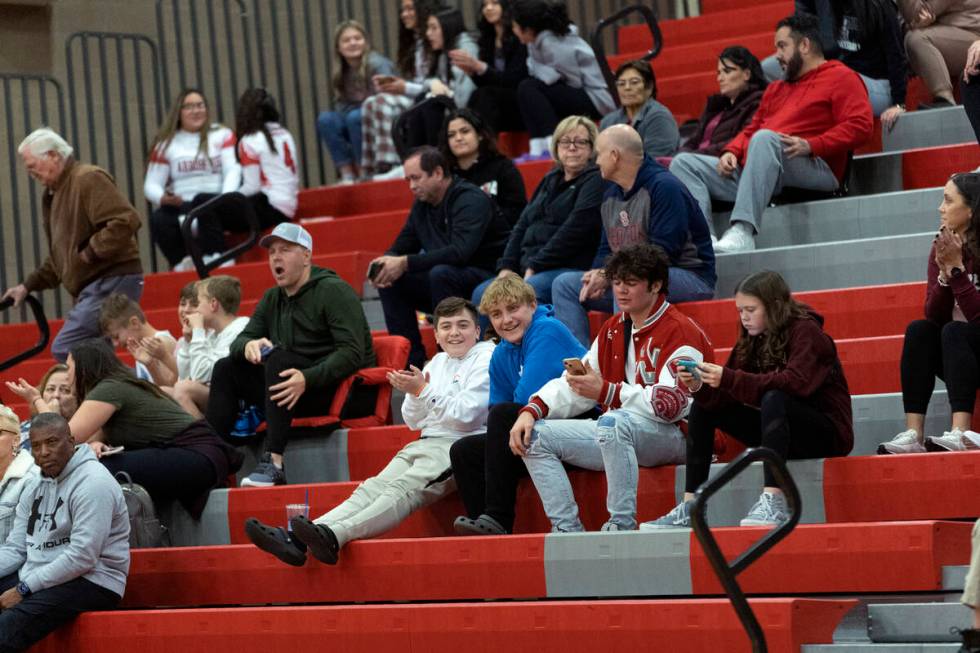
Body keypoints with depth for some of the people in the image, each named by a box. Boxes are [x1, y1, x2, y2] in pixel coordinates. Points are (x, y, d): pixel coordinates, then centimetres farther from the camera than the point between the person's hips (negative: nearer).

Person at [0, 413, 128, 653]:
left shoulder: (92, 483, -12)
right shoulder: (34, 488, 17)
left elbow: (82, 557, -20)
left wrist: (24, 589, -19)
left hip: (89, 582, -9)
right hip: (34, 577, 9)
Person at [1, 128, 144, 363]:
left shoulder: (88, 179, -10)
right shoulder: (54, 194, 21)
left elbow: (126, 220, -22)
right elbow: (60, 256, 28)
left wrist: (89, 253, -18)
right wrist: (28, 285, 19)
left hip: (111, 281, -10)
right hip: (94, 286, 10)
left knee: (64, 350, -18)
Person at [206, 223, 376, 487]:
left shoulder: (333, 291, -9)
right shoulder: (273, 299, 15)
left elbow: (352, 353, -20)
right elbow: (239, 341, 12)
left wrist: (308, 379, -34)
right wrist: (248, 345, -15)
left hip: (344, 387, -8)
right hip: (295, 387, 8)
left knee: (277, 358, -31)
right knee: (226, 369, -5)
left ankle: (273, 463, -42)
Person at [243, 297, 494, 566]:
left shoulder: (486, 358, 2)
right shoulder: (438, 362, 25)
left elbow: (465, 416, -10)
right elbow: (414, 422, 23)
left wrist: (423, 391, -11)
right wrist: (414, 394, 3)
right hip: (425, 444, 7)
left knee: (403, 489, -30)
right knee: (374, 487, -16)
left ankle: (334, 535, -55)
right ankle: (295, 539, -36)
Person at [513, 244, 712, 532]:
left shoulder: (680, 332, -12)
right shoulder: (614, 329, 15)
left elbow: (672, 404, -23)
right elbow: (573, 383, 13)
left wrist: (606, 392, -26)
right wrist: (532, 411, -4)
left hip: (672, 436, -9)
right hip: (616, 433, 9)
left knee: (612, 423, -39)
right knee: (537, 435, -2)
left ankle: (622, 525, -33)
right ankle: (567, 530, -13)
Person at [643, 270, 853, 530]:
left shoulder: (805, 332, -14)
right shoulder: (753, 338, 6)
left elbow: (795, 383, -32)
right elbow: (725, 398, 0)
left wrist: (728, 379, -35)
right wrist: (699, 386, -22)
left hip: (827, 432, -8)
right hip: (785, 430, 8)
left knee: (774, 399, -36)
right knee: (703, 407, 2)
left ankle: (773, 501, -45)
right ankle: (690, 508, -6)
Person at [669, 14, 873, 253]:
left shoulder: (840, 77, 7)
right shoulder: (776, 89, 30)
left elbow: (860, 125, -7)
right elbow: (752, 129, 30)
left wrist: (810, 146, -19)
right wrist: (732, 152, 7)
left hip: (815, 169, -8)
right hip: (751, 172, 8)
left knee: (765, 138, -37)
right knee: (683, 163, -2)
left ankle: (742, 232, -48)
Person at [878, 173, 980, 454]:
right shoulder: (941, 248, 1)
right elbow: (934, 315, -4)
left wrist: (957, 267, -24)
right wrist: (944, 273, -19)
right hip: (956, 359, 5)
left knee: (953, 332, -30)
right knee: (918, 330, -21)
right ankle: (913, 434, -34)